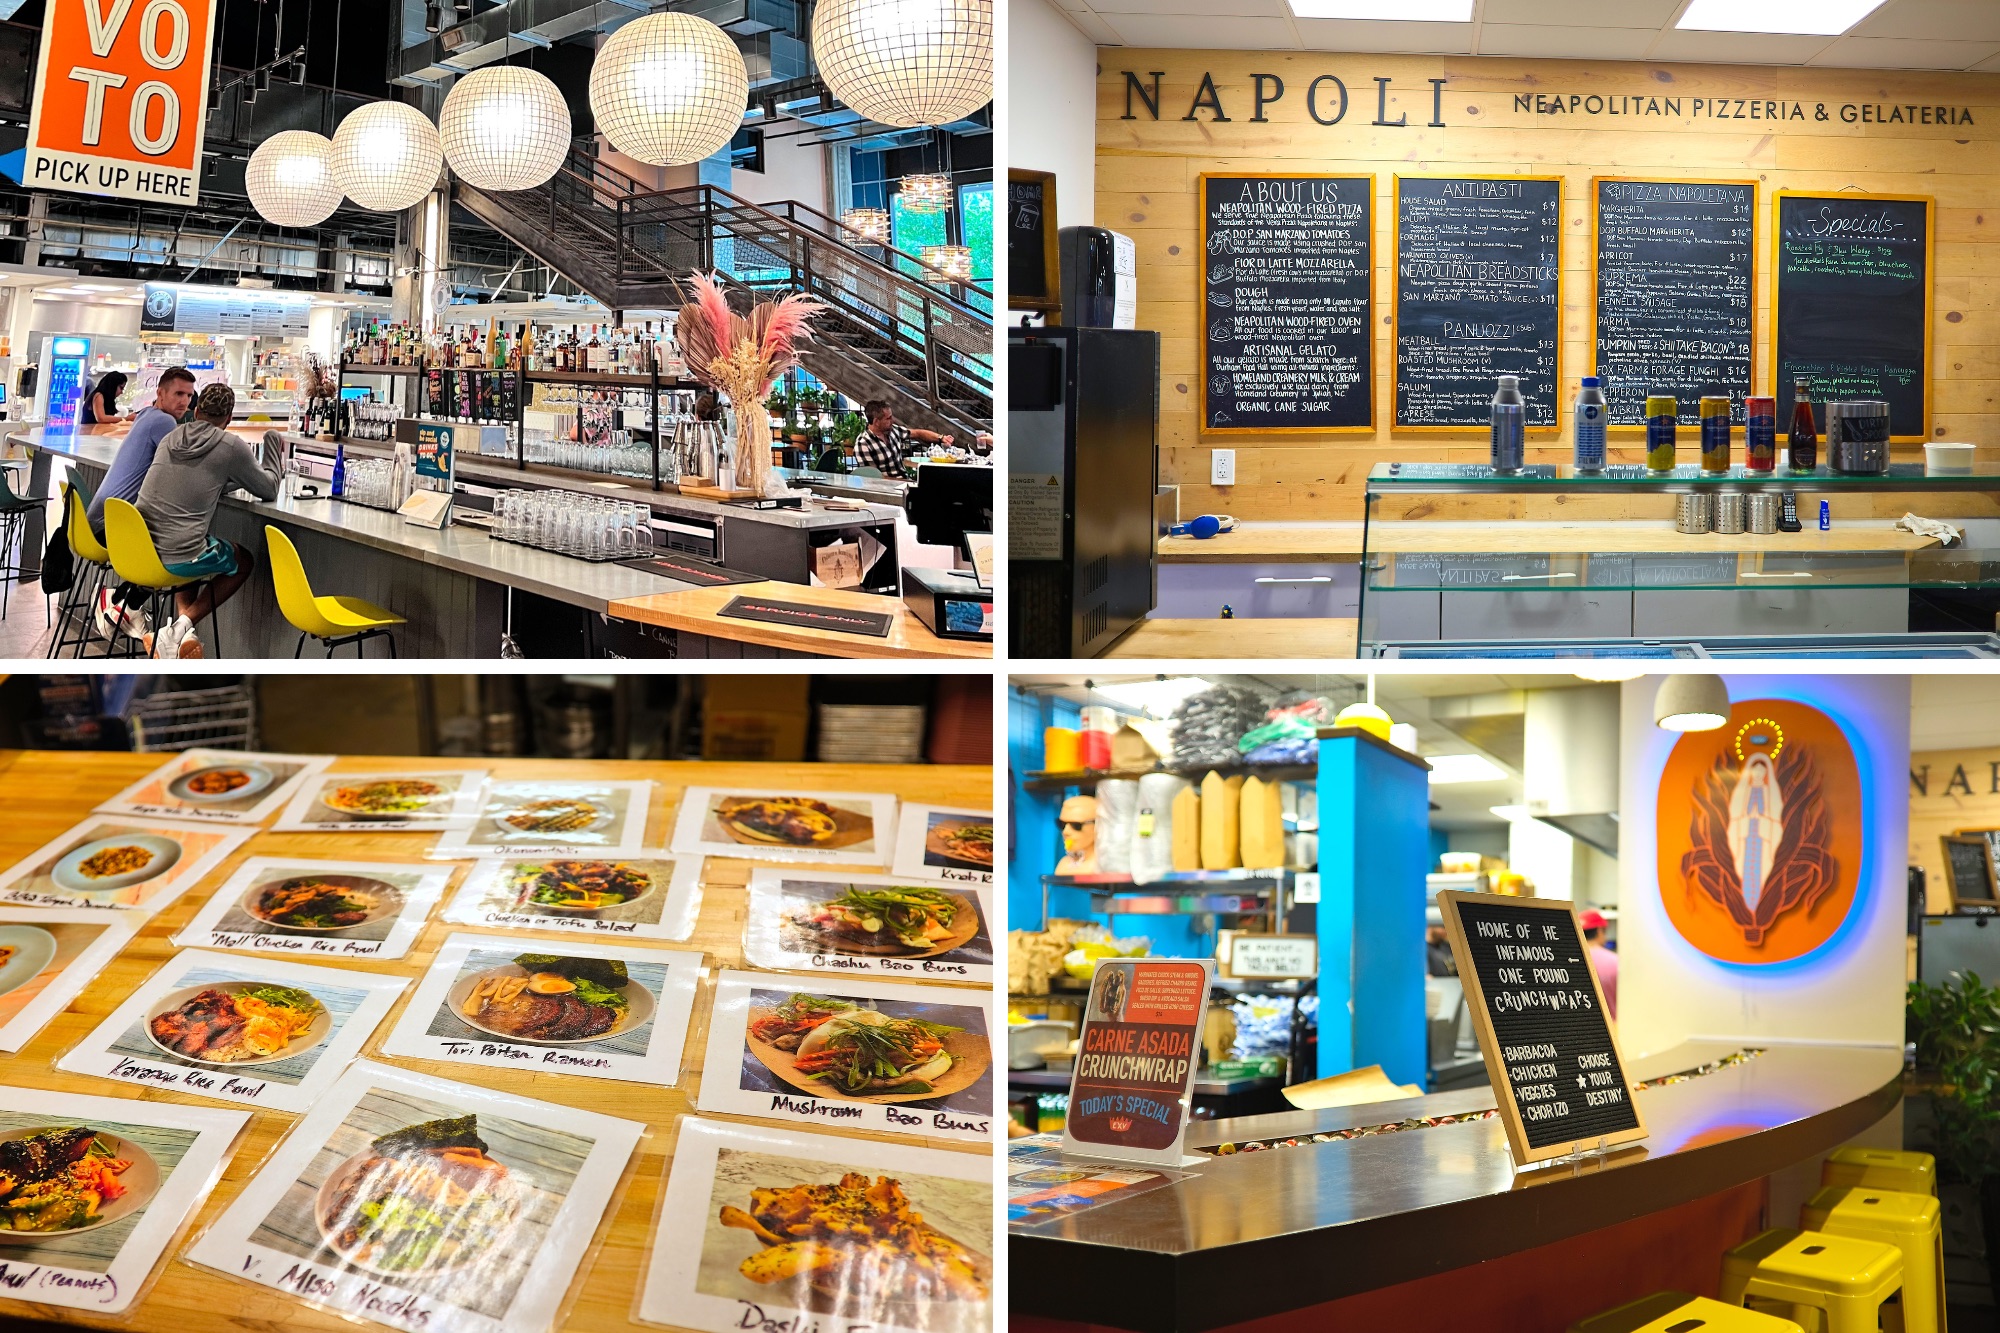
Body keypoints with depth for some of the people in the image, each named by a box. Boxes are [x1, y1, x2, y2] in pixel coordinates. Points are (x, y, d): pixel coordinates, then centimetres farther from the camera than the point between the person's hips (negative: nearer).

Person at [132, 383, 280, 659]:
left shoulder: (172, 437, 10)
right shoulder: (231, 447, -8)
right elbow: (269, 490, 5)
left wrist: (233, 478, 32)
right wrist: (273, 445, 18)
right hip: (178, 558, -6)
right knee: (244, 562, 23)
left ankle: (182, 621, 18)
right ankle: (182, 626, 4)